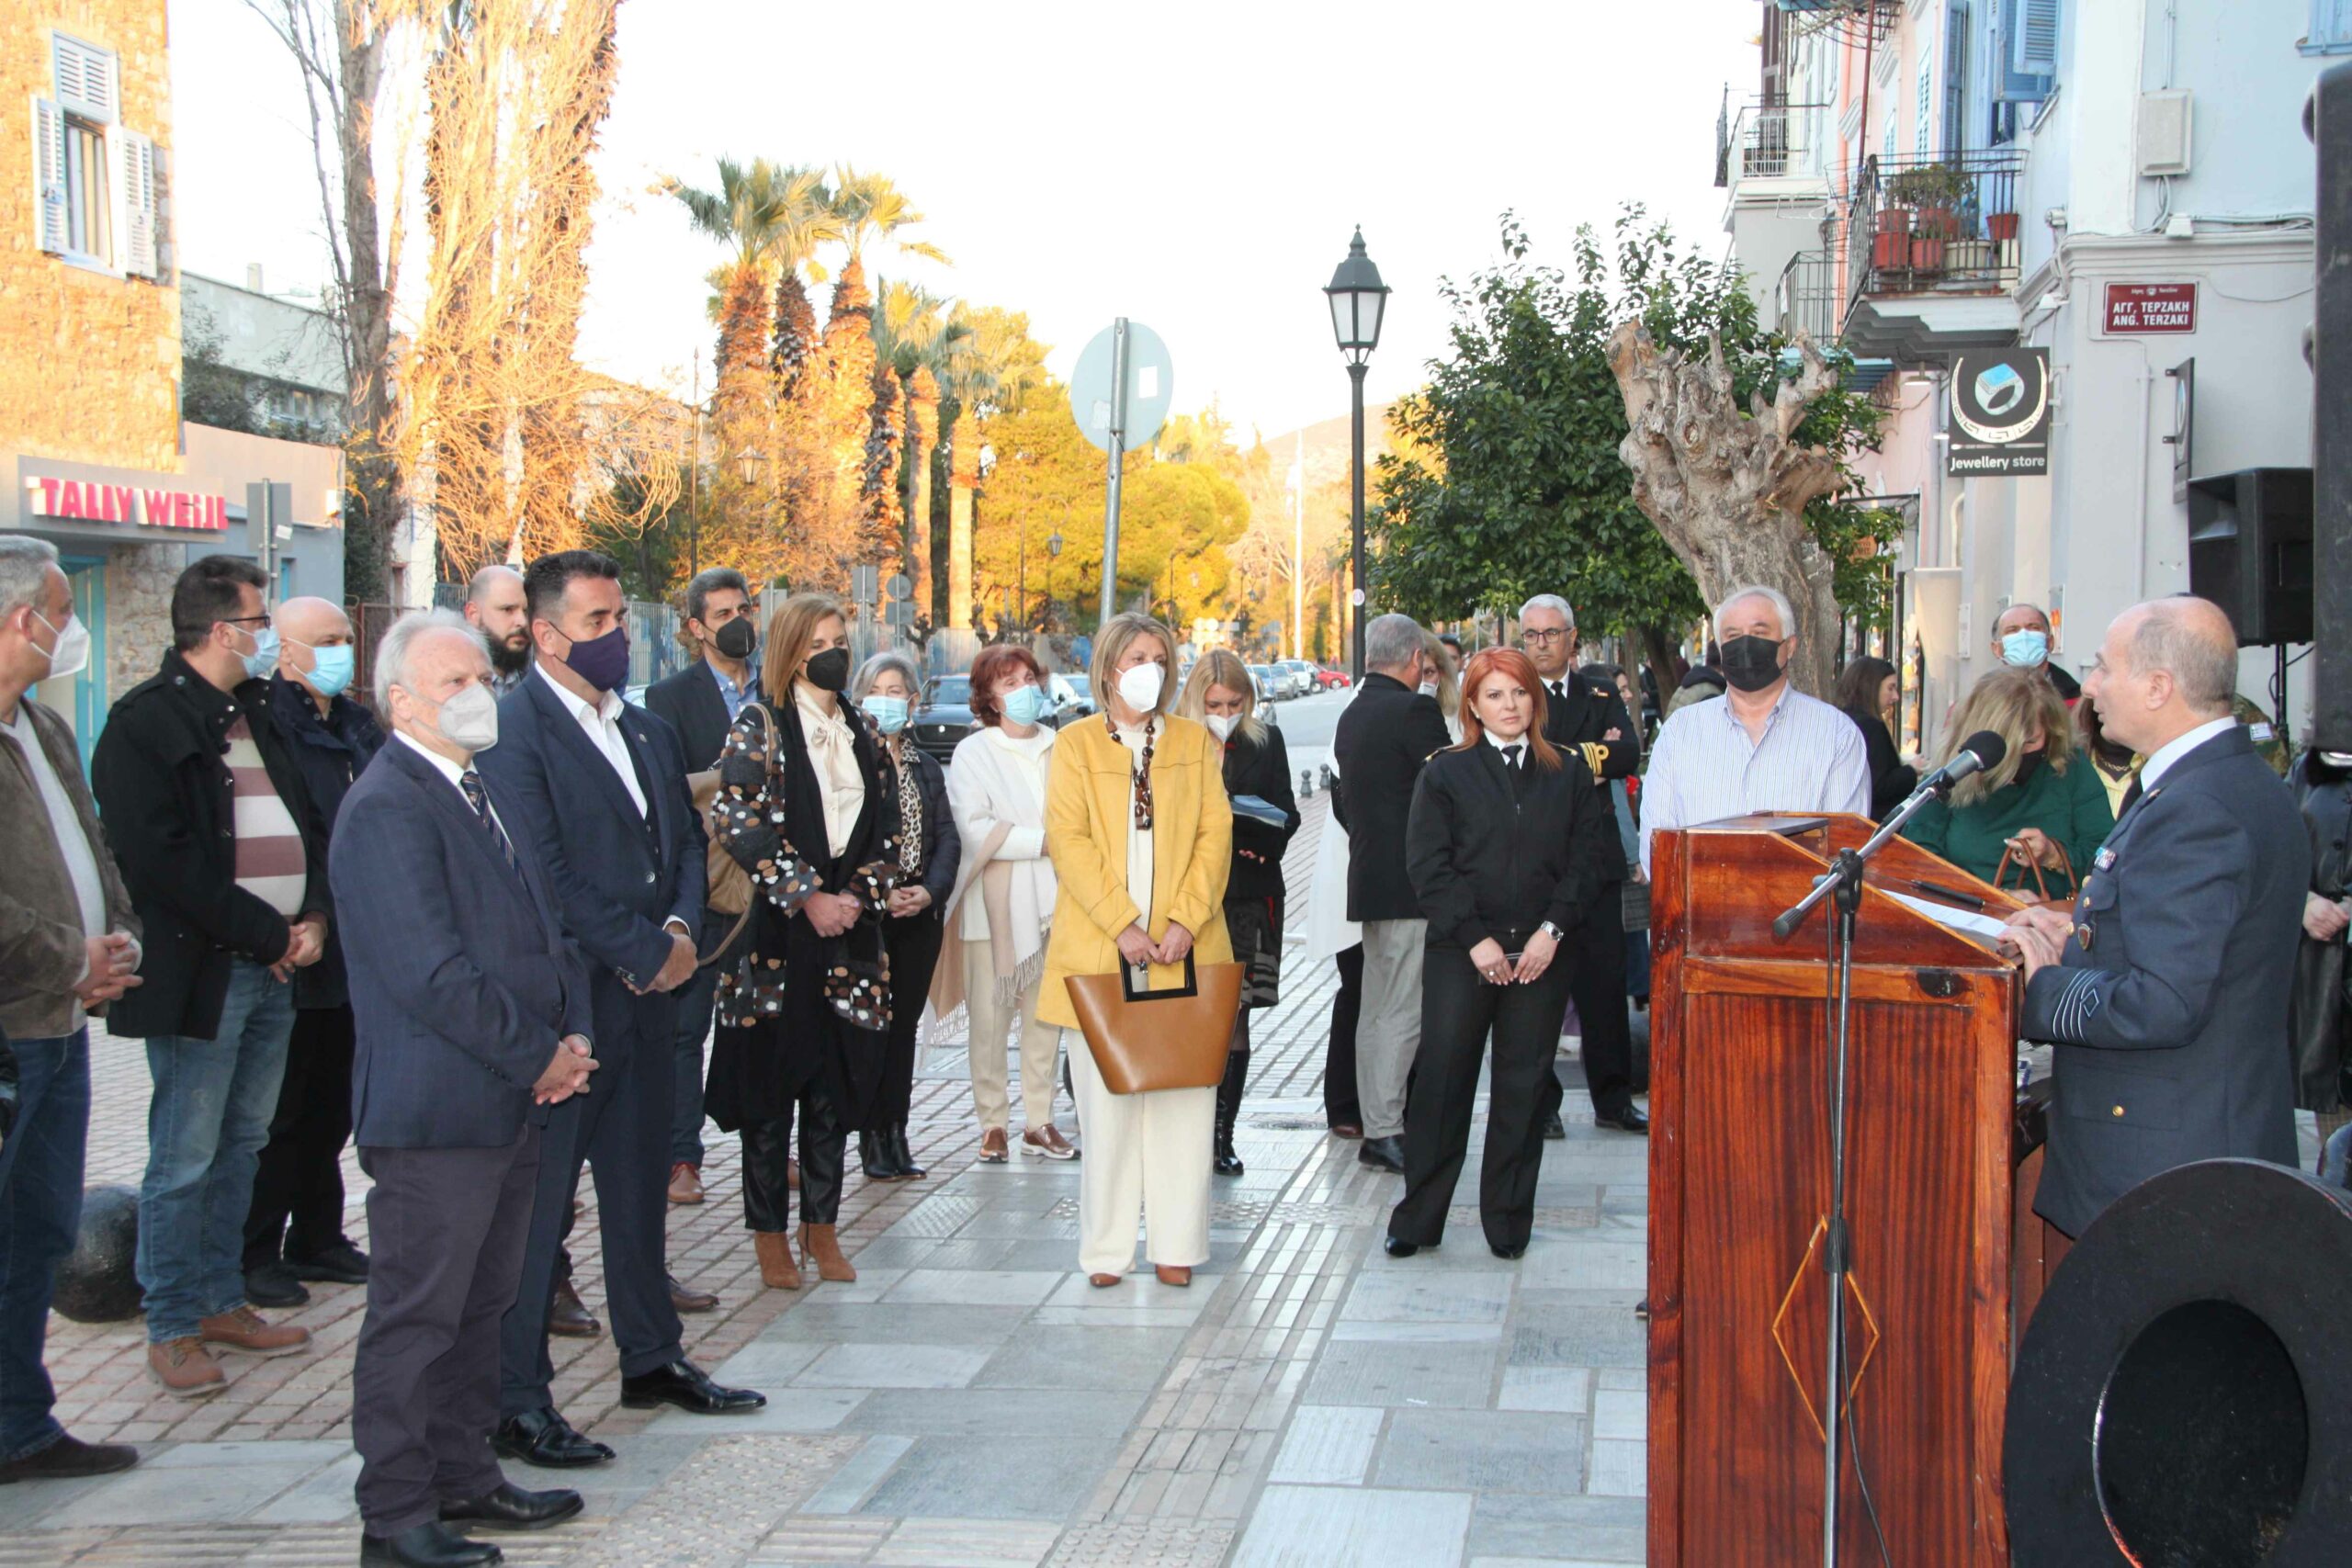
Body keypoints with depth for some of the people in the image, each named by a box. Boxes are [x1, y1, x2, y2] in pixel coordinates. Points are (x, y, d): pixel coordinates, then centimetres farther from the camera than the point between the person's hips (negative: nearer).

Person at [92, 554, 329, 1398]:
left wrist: (315, 916, 0)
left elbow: (308, 821, 18)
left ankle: (222, 1303, 24)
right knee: (185, 1160, -1)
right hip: (199, 972, -8)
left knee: (242, 1144, 14)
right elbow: (163, 860, -17)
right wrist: (269, 934, -14)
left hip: (275, 966, 8)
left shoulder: (261, 712, 14)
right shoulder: (145, 722, -10)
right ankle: (173, 1329, 8)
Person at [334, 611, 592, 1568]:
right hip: (434, 1111, -9)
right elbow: (431, 972, -21)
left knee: (482, 1304, 17)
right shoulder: (387, 808, -15)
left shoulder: (489, 795, 16)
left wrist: (574, 1034, 2)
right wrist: (538, 1057, -14)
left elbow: (544, 923, 19)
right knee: (416, 1317, -1)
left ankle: (463, 1478, 28)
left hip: (513, 1103, 9)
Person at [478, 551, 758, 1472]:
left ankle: (652, 1359, 30)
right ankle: (517, 1401, 3)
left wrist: (680, 928, -2)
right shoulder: (511, 730, -12)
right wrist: (648, 951, -14)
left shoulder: (647, 732, 15)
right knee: (536, 1200, -3)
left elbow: (685, 840, 18)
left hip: (644, 994, 8)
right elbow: (543, 875, -18)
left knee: (640, 1184, 17)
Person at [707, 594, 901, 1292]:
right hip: (776, 931, -4)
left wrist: (859, 897, -4)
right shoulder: (758, 726, -3)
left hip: (848, 930, 4)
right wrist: (806, 897, -14)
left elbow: (885, 830, 13)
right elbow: (741, 825, -12)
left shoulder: (860, 735, 13)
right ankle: (770, 1233, 8)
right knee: (770, 1080, 0)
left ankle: (823, 1225, 15)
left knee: (837, 1083, 6)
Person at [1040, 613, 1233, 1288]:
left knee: (1184, 1099, 0)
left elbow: (1215, 832, 6)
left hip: (1184, 951, 2)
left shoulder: (1193, 741, 15)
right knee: (1106, 1104, -1)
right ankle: (1107, 1249, 7)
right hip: (1100, 950, -2)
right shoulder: (1076, 744, 8)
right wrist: (1121, 924, -13)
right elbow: (1068, 840, -3)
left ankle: (1175, 1245, 7)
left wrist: (1187, 919, -8)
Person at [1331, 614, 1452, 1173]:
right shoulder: (1415, 710, -14)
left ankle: (1376, 1125, 21)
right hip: (1411, 885, -9)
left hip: (1369, 875, 9)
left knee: (1377, 1011, 14)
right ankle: (1384, 1130, -6)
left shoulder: (1352, 715, 14)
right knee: (1402, 1012, -7)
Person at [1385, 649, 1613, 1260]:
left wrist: (1553, 929, -8)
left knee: (1525, 1084, 4)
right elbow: (1428, 865, -2)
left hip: (1543, 954, 2)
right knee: (1444, 1078, -2)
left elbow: (1590, 856, 4)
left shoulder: (1569, 772, 9)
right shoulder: (1446, 773, 4)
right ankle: (1416, 1219, 7)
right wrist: (1475, 938, -11)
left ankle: (1508, 1220, 15)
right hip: (1460, 955, -1)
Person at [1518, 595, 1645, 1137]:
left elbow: (1629, 755, -4)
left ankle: (1613, 1100, 14)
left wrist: (1569, 757, -12)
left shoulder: (1602, 698, 13)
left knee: (1605, 981, 5)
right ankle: (1540, 1102, 9)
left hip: (1593, 858, 3)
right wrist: (1593, 755, -11)